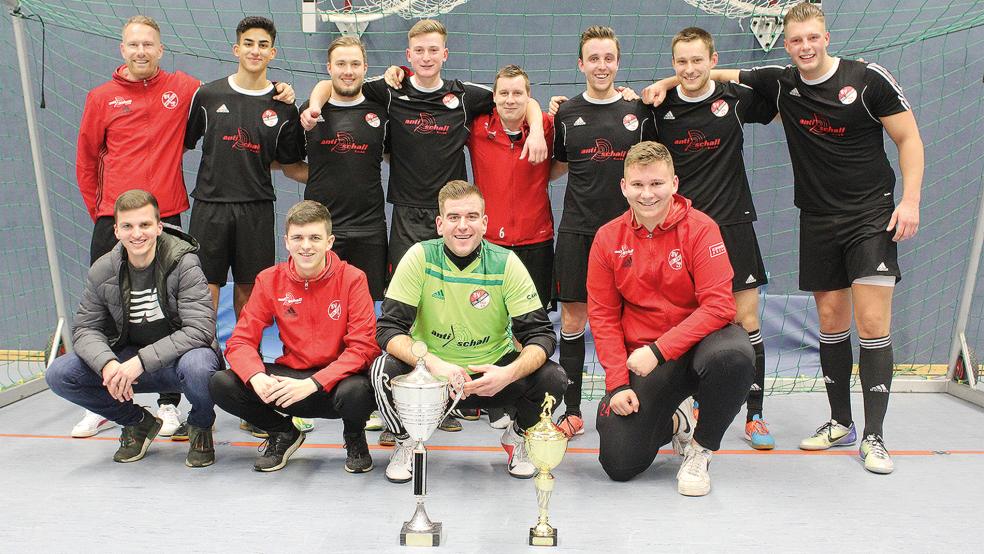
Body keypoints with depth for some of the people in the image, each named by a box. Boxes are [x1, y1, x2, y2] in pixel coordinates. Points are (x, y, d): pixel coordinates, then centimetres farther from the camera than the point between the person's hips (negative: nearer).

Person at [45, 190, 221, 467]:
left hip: (179, 356, -5)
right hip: (129, 360, 5)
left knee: (196, 366, -40)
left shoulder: (183, 263, -17)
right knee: (59, 374, -13)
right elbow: (86, 328, 0)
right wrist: (107, 363, -23)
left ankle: (201, 428, -3)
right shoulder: (102, 270, -3)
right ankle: (139, 423, 10)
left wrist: (142, 361, -31)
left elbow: (200, 329, -24)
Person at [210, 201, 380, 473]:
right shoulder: (269, 280, 0)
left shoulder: (352, 278, -9)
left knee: (357, 390, -37)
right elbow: (241, 341, -1)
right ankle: (283, 433, 10)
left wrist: (312, 384, -26)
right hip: (290, 376, 3)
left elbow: (364, 347, -15)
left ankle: (355, 438, 3)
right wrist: (256, 376, -24)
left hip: (336, 379, -3)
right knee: (222, 384, -19)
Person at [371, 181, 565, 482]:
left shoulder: (506, 263, -12)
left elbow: (540, 333, -13)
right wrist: (434, 363, -36)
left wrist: (510, 373, -34)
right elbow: (388, 329, -17)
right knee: (384, 371, -29)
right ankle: (405, 443, 4)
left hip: (492, 371, 1)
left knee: (553, 377, -25)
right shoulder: (420, 257, -14)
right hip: (430, 371, 0)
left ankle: (517, 437, 10)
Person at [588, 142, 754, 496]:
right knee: (619, 465, -9)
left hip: (695, 345, -2)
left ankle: (700, 449, -8)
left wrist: (658, 350, -24)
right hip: (640, 359, 2)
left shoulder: (700, 228, -11)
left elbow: (719, 305, -18)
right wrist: (617, 383, -8)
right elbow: (602, 316, 1)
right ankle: (673, 422, 27)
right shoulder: (608, 238, -2)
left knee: (734, 354, -38)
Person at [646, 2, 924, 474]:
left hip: (871, 213, -3)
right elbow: (720, 75, 13)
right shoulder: (781, 84, 3)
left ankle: (874, 437, -2)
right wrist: (669, 82, -1)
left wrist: (910, 200, -11)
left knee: (872, 321, -10)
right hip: (817, 220, 4)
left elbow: (909, 139, -1)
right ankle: (840, 423, 20)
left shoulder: (869, 78, -6)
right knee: (831, 320, 7)